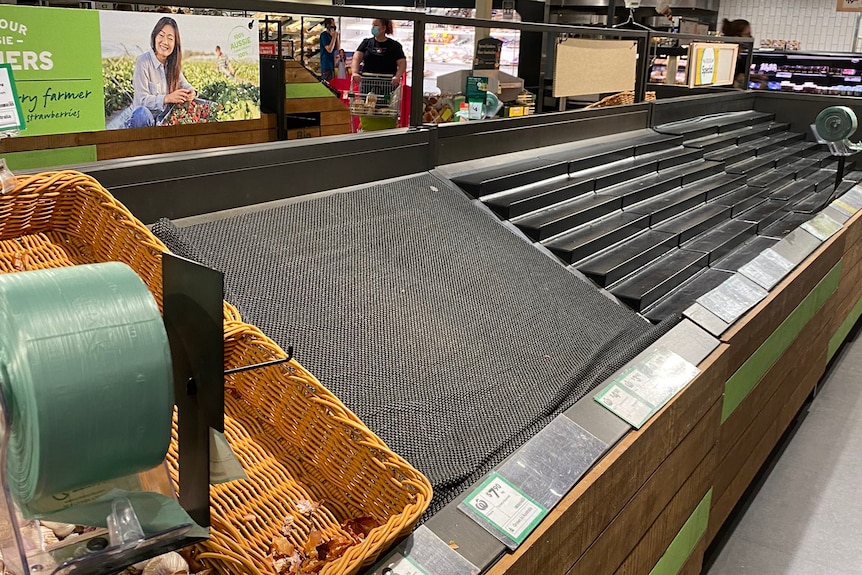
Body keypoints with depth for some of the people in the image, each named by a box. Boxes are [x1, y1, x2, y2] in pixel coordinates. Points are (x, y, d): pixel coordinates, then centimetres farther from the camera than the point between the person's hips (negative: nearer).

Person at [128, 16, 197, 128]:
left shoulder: (172, 63, 4)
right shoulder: (143, 61, -14)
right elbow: (142, 100, -18)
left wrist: (191, 92, -11)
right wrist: (167, 98, -33)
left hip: (165, 118, 7)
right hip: (144, 118, -7)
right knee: (142, 112, -38)